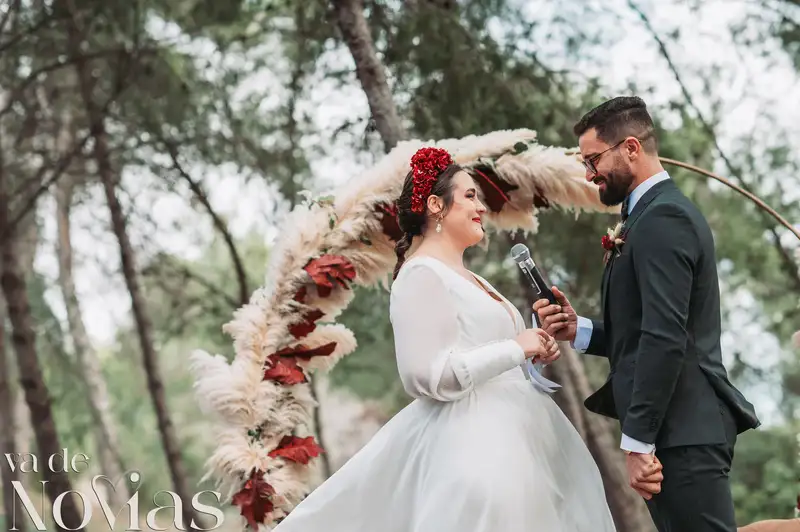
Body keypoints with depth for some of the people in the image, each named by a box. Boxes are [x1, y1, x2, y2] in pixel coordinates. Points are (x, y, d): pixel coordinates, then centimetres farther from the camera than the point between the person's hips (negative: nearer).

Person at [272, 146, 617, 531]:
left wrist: (534, 352, 6)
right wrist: (517, 349, -14)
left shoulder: (466, 278, 18)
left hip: (503, 433, 10)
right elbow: (432, 375, -21)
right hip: (469, 441, -10)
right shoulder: (422, 275, -11)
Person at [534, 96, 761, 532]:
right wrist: (579, 331, 5)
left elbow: (666, 338, -21)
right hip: (681, 427, 10)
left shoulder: (662, 218, -13)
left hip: (681, 431, -10)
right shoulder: (660, 211, 19)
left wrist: (637, 442, -20)